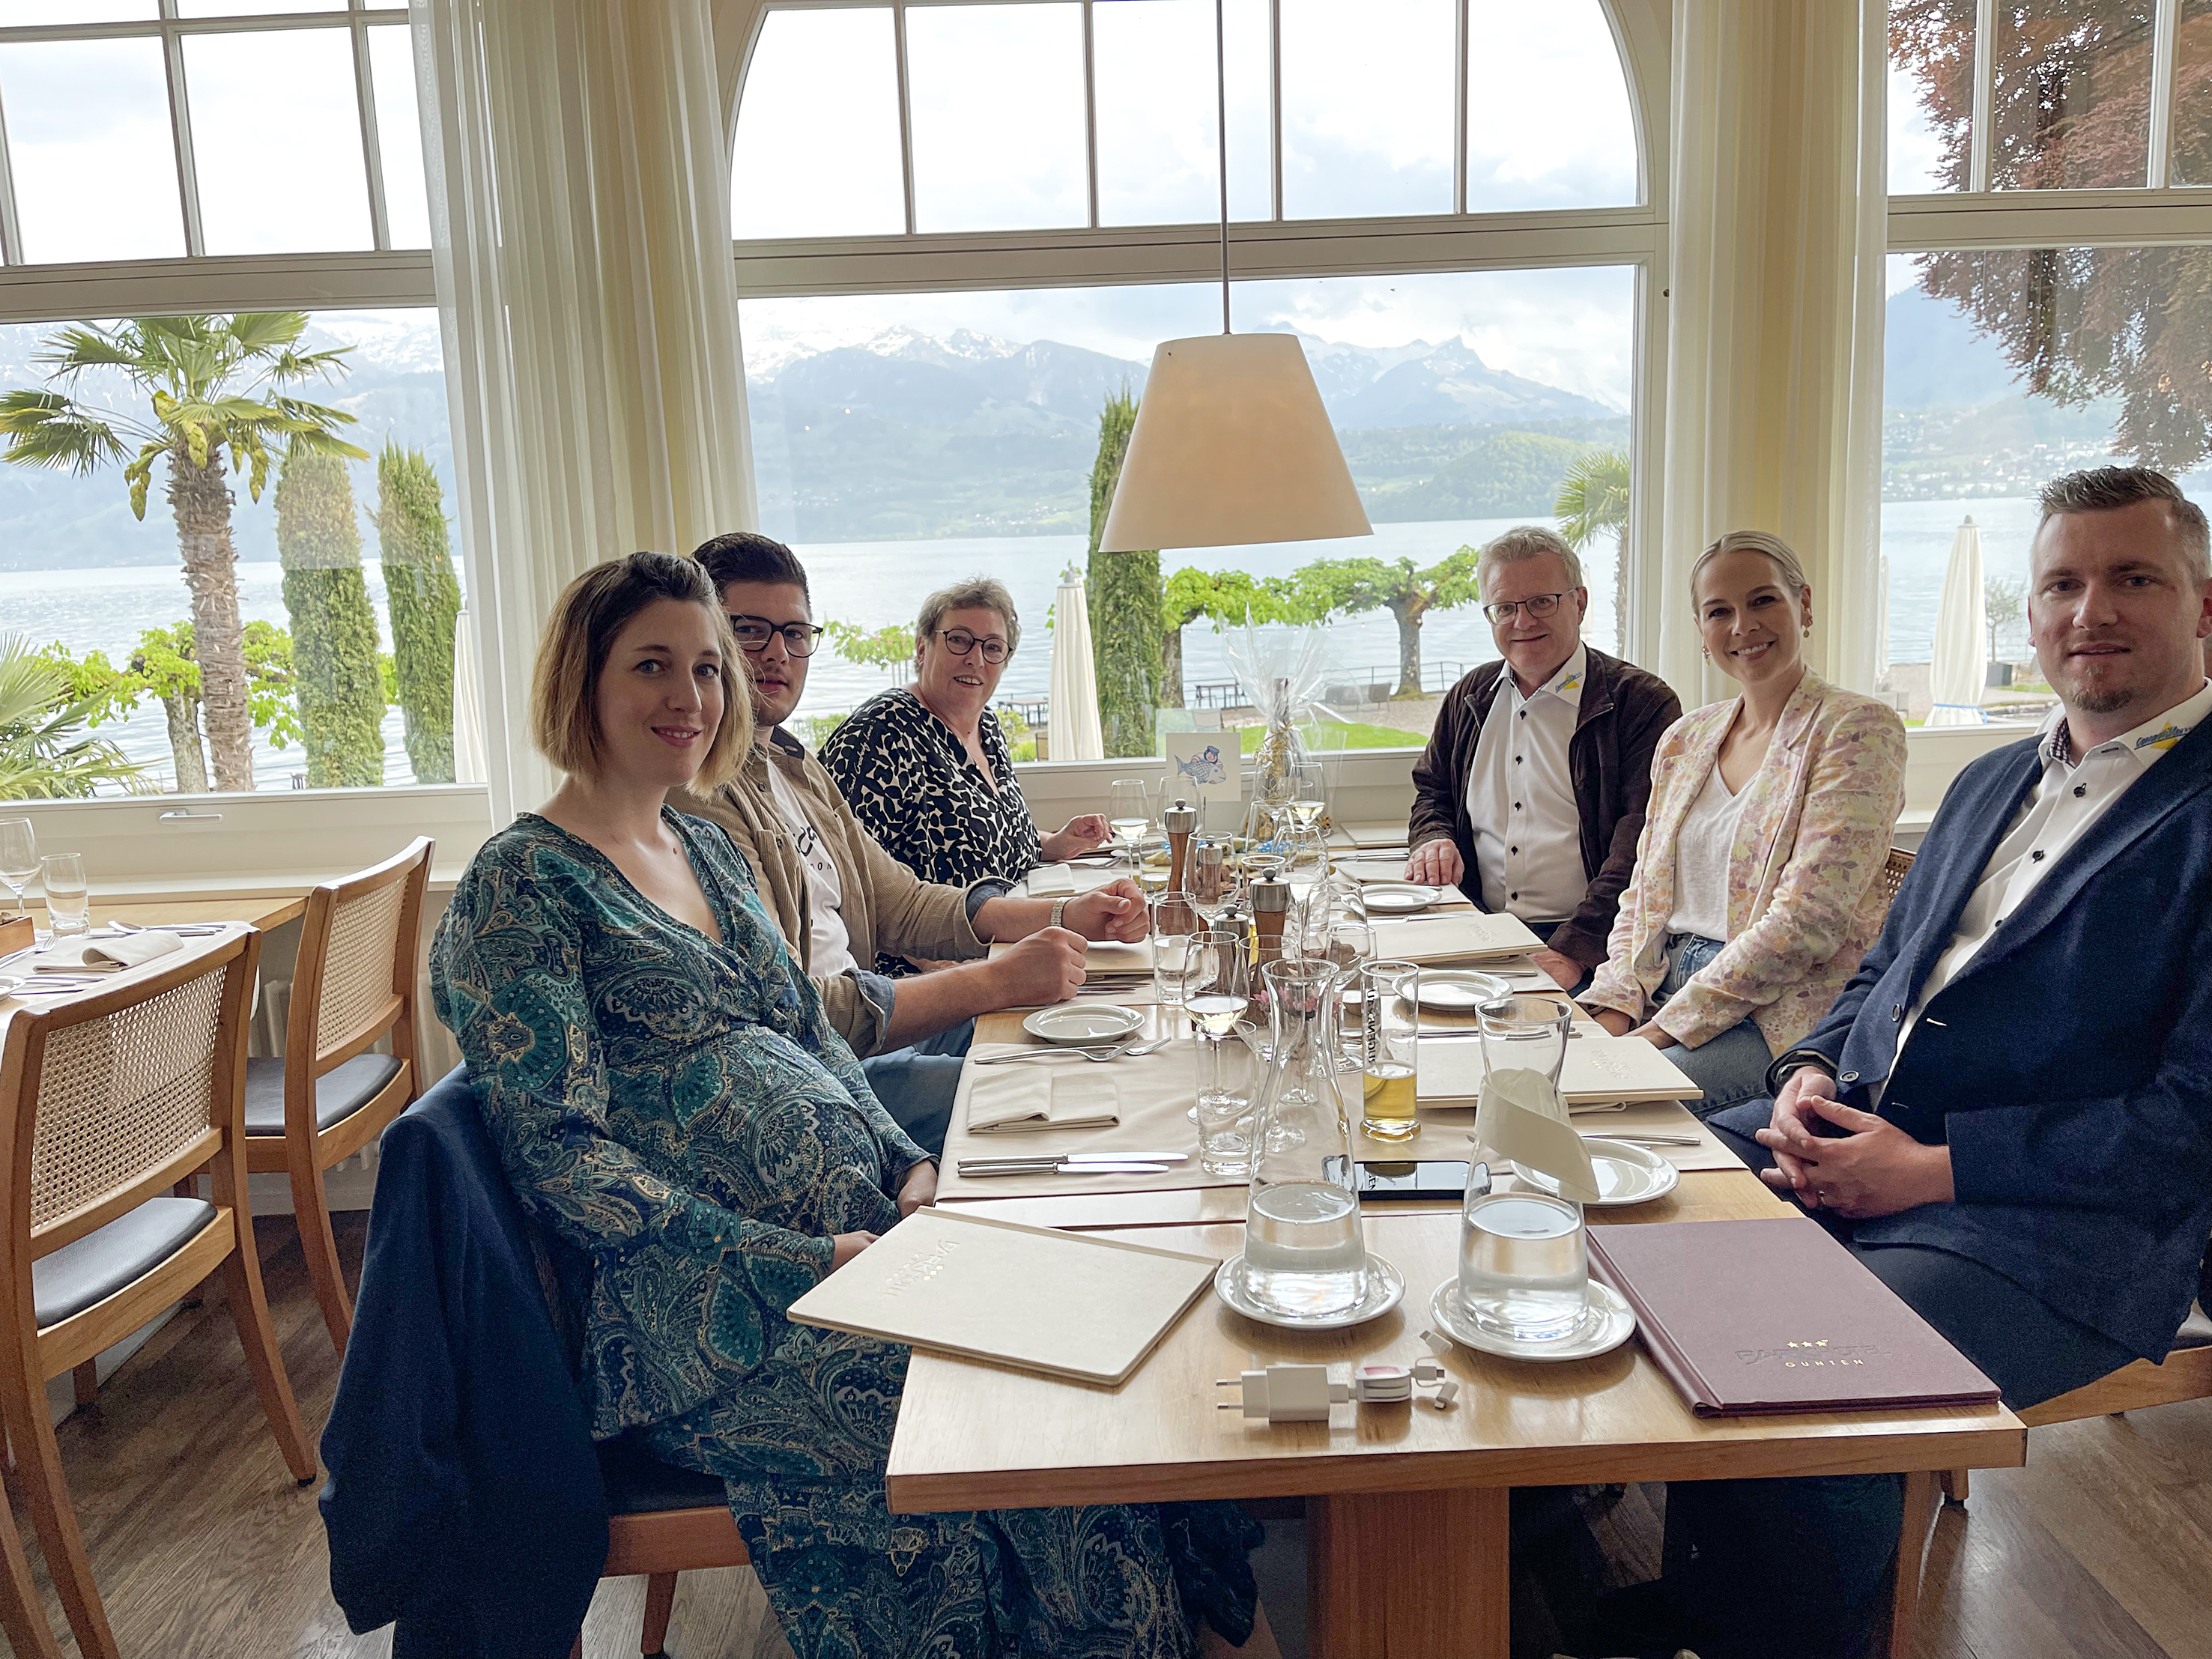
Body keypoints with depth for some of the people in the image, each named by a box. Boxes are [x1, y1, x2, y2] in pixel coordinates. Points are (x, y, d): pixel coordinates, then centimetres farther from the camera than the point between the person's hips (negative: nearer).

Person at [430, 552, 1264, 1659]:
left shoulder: (707, 847, 17)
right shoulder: (521, 887, -7)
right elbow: (560, 1163, -14)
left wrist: (906, 1163, 1)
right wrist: (804, 1260, -19)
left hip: (860, 1239, 7)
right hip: (711, 1312, -7)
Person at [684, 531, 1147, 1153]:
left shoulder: (794, 768, 15)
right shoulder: (699, 793, -19)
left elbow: (901, 902, 16)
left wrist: (1067, 916, 2)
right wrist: (999, 980, -24)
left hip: (857, 1028, 10)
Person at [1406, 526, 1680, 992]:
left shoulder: (1642, 703, -3)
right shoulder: (1468, 699, 16)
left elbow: (1641, 846, -12)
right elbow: (1431, 791, 30)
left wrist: (1574, 950, -23)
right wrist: (1432, 840, 5)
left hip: (1591, 953, -5)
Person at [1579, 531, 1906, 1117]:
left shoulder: (1860, 730, -6)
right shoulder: (1685, 739, 15)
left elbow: (1808, 919, -15)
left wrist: (1668, 1027, -17)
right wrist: (1615, 1007, -3)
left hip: (1780, 1014, -6)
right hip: (1663, 991, 6)